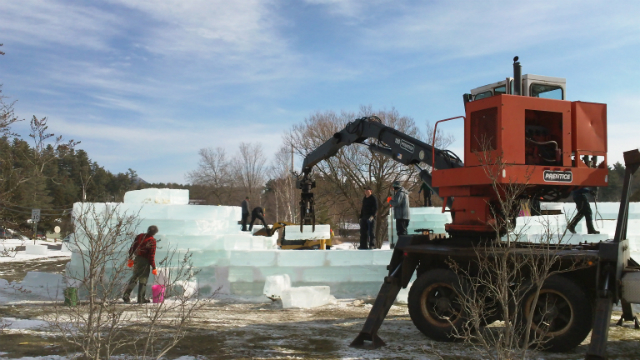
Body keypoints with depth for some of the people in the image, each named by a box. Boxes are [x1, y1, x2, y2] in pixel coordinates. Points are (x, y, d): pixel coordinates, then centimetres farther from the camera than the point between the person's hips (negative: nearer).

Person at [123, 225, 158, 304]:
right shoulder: (152, 241, -14)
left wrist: (130, 259, 18)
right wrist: (154, 268, -10)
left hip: (137, 259, 5)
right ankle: (141, 299, 10)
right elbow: (151, 255, -15)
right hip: (145, 261, -5)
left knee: (134, 277, 18)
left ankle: (126, 295, 7)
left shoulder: (139, 236, 3)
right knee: (143, 279, 6)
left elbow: (132, 248, 8)